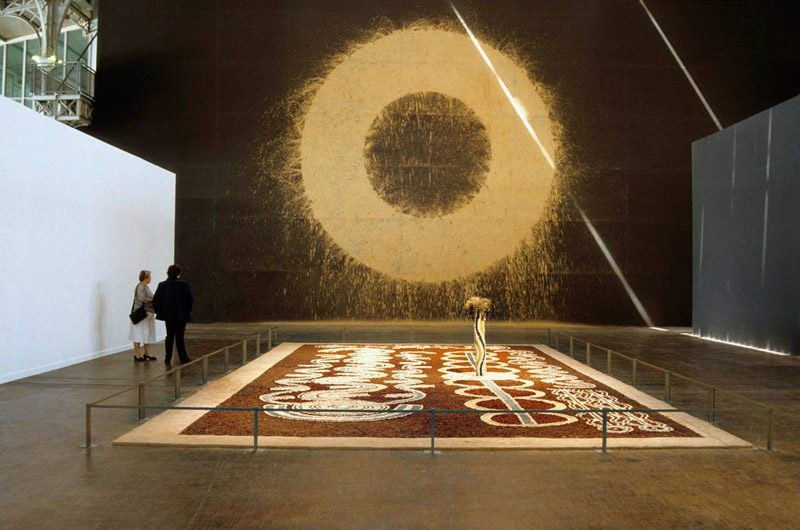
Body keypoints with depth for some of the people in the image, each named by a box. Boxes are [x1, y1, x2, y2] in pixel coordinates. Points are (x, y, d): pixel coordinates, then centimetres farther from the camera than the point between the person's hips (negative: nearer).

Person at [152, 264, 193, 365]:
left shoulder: (162, 285, 0)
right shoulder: (184, 284, -10)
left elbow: (155, 300, -1)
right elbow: (190, 299, -8)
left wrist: (159, 311, 9)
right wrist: (188, 311, 5)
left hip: (168, 315, 3)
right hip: (181, 315, -3)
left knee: (169, 336, 12)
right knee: (179, 336, 2)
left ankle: (168, 358, 14)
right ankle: (183, 358, 6)